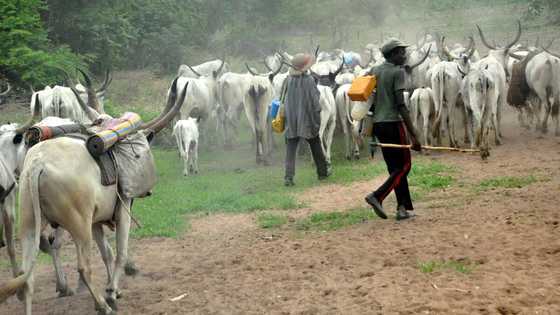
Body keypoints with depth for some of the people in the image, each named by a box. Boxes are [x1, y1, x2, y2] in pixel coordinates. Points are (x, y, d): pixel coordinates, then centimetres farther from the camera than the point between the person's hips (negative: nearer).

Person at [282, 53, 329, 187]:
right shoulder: (309, 80, -14)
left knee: (290, 150, 3)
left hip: (291, 121, 2)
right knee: (316, 148, 17)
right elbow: (315, 101, -12)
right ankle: (322, 172, 29)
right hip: (307, 120, -2)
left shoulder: (288, 80, -5)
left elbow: (283, 100, 3)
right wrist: (317, 120, -5)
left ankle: (288, 177, -7)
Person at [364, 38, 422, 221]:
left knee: (394, 167, 12)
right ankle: (377, 196, -15)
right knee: (404, 165, 0)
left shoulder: (374, 71, 13)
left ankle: (403, 208, 8)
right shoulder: (397, 72, -9)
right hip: (393, 123, -8)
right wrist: (413, 135, -18)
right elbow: (400, 105, -16)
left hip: (377, 124, 8)